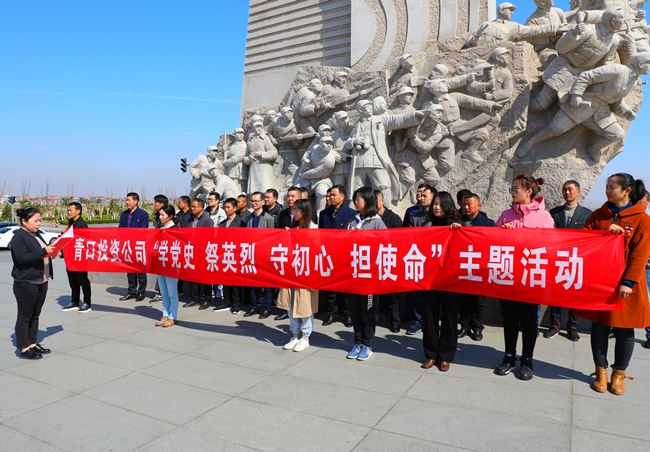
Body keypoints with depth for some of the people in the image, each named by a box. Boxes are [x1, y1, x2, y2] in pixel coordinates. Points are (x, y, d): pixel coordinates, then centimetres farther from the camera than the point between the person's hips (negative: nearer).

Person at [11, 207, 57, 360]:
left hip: (41, 282, 8)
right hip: (26, 283, -8)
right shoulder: (18, 237, -11)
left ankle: (33, 343, 23)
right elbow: (22, 258, -21)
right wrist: (43, 251, -25)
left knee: (35, 315, 14)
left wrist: (51, 250, 6)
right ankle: (24, 349, 7)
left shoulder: (36, 235, 15)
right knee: (24, 316, 0)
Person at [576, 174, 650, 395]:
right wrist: (605, 233, -15)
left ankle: (619, 374, 24)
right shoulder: (598, 215, 8)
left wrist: (628, 282, -17)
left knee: (624, 331, 7)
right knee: (599, 327, 8)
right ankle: (601, 371, 22)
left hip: (625, 284, -2)